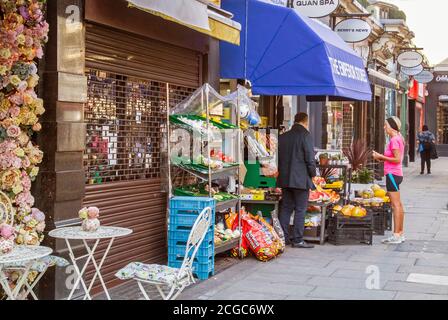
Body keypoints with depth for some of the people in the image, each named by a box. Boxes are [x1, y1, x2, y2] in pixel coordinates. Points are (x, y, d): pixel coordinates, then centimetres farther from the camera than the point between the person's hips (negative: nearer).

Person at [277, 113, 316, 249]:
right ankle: (298, 240, -1)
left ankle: (283, 238, 14)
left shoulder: (283, 136, 10)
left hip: (285, 179, 6)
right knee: (300, 209, -1)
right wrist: (312, 174, 0)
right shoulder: (305, 135, -9)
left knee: (286, 208, 11)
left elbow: (278, 157, 14)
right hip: (301, 179, -6)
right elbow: (310, 157, -12)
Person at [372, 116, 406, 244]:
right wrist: (381, 158, 9)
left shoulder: (394, 140, -15)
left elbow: (397, 159, -21)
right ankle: (401, 233, 20)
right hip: (396, 174, 11)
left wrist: (381, 156, -14)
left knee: (396, 205, -9)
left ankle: (396, 235, -9)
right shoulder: (398, 138, 15)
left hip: (392, 174, -11)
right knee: (398, 205, 13)